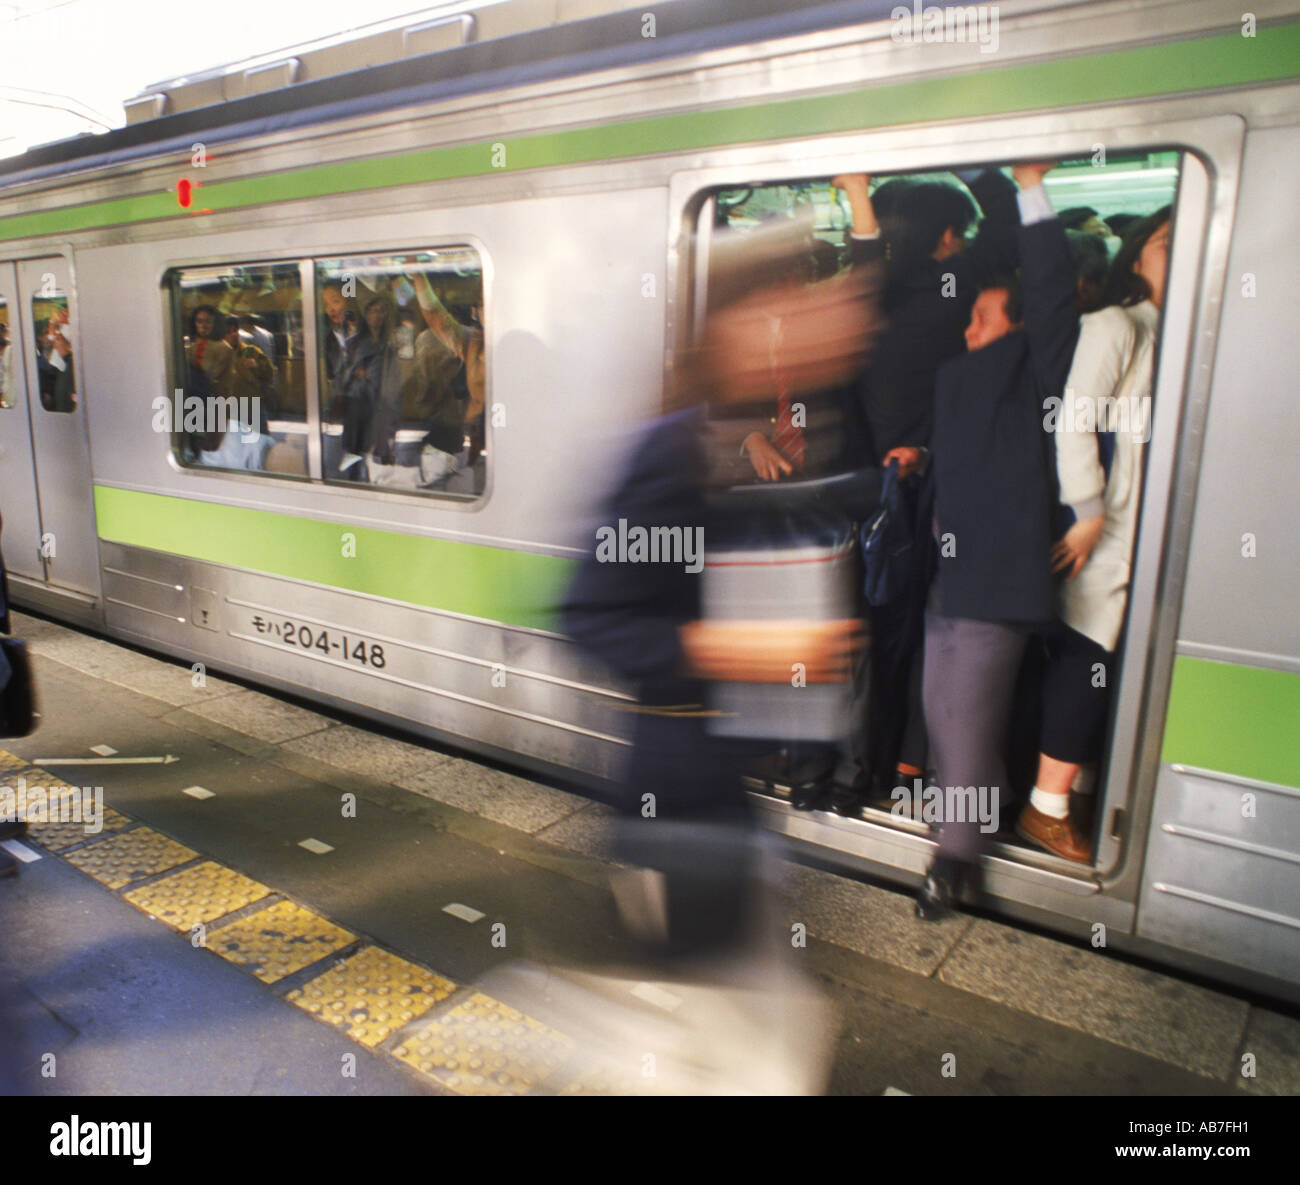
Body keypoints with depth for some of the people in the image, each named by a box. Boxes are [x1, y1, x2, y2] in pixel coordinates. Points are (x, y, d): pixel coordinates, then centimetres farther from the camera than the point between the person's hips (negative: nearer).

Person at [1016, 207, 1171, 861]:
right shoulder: (1113, 326, -4)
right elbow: (1074, 421, -13)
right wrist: (1088, 513, -15)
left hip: (1148, 536, 7)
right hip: (1109, 532, -7)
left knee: (1100, 667, 8)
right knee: (1087, 660, -5)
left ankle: (1067, 795, 19)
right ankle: (1046, 809, 5)